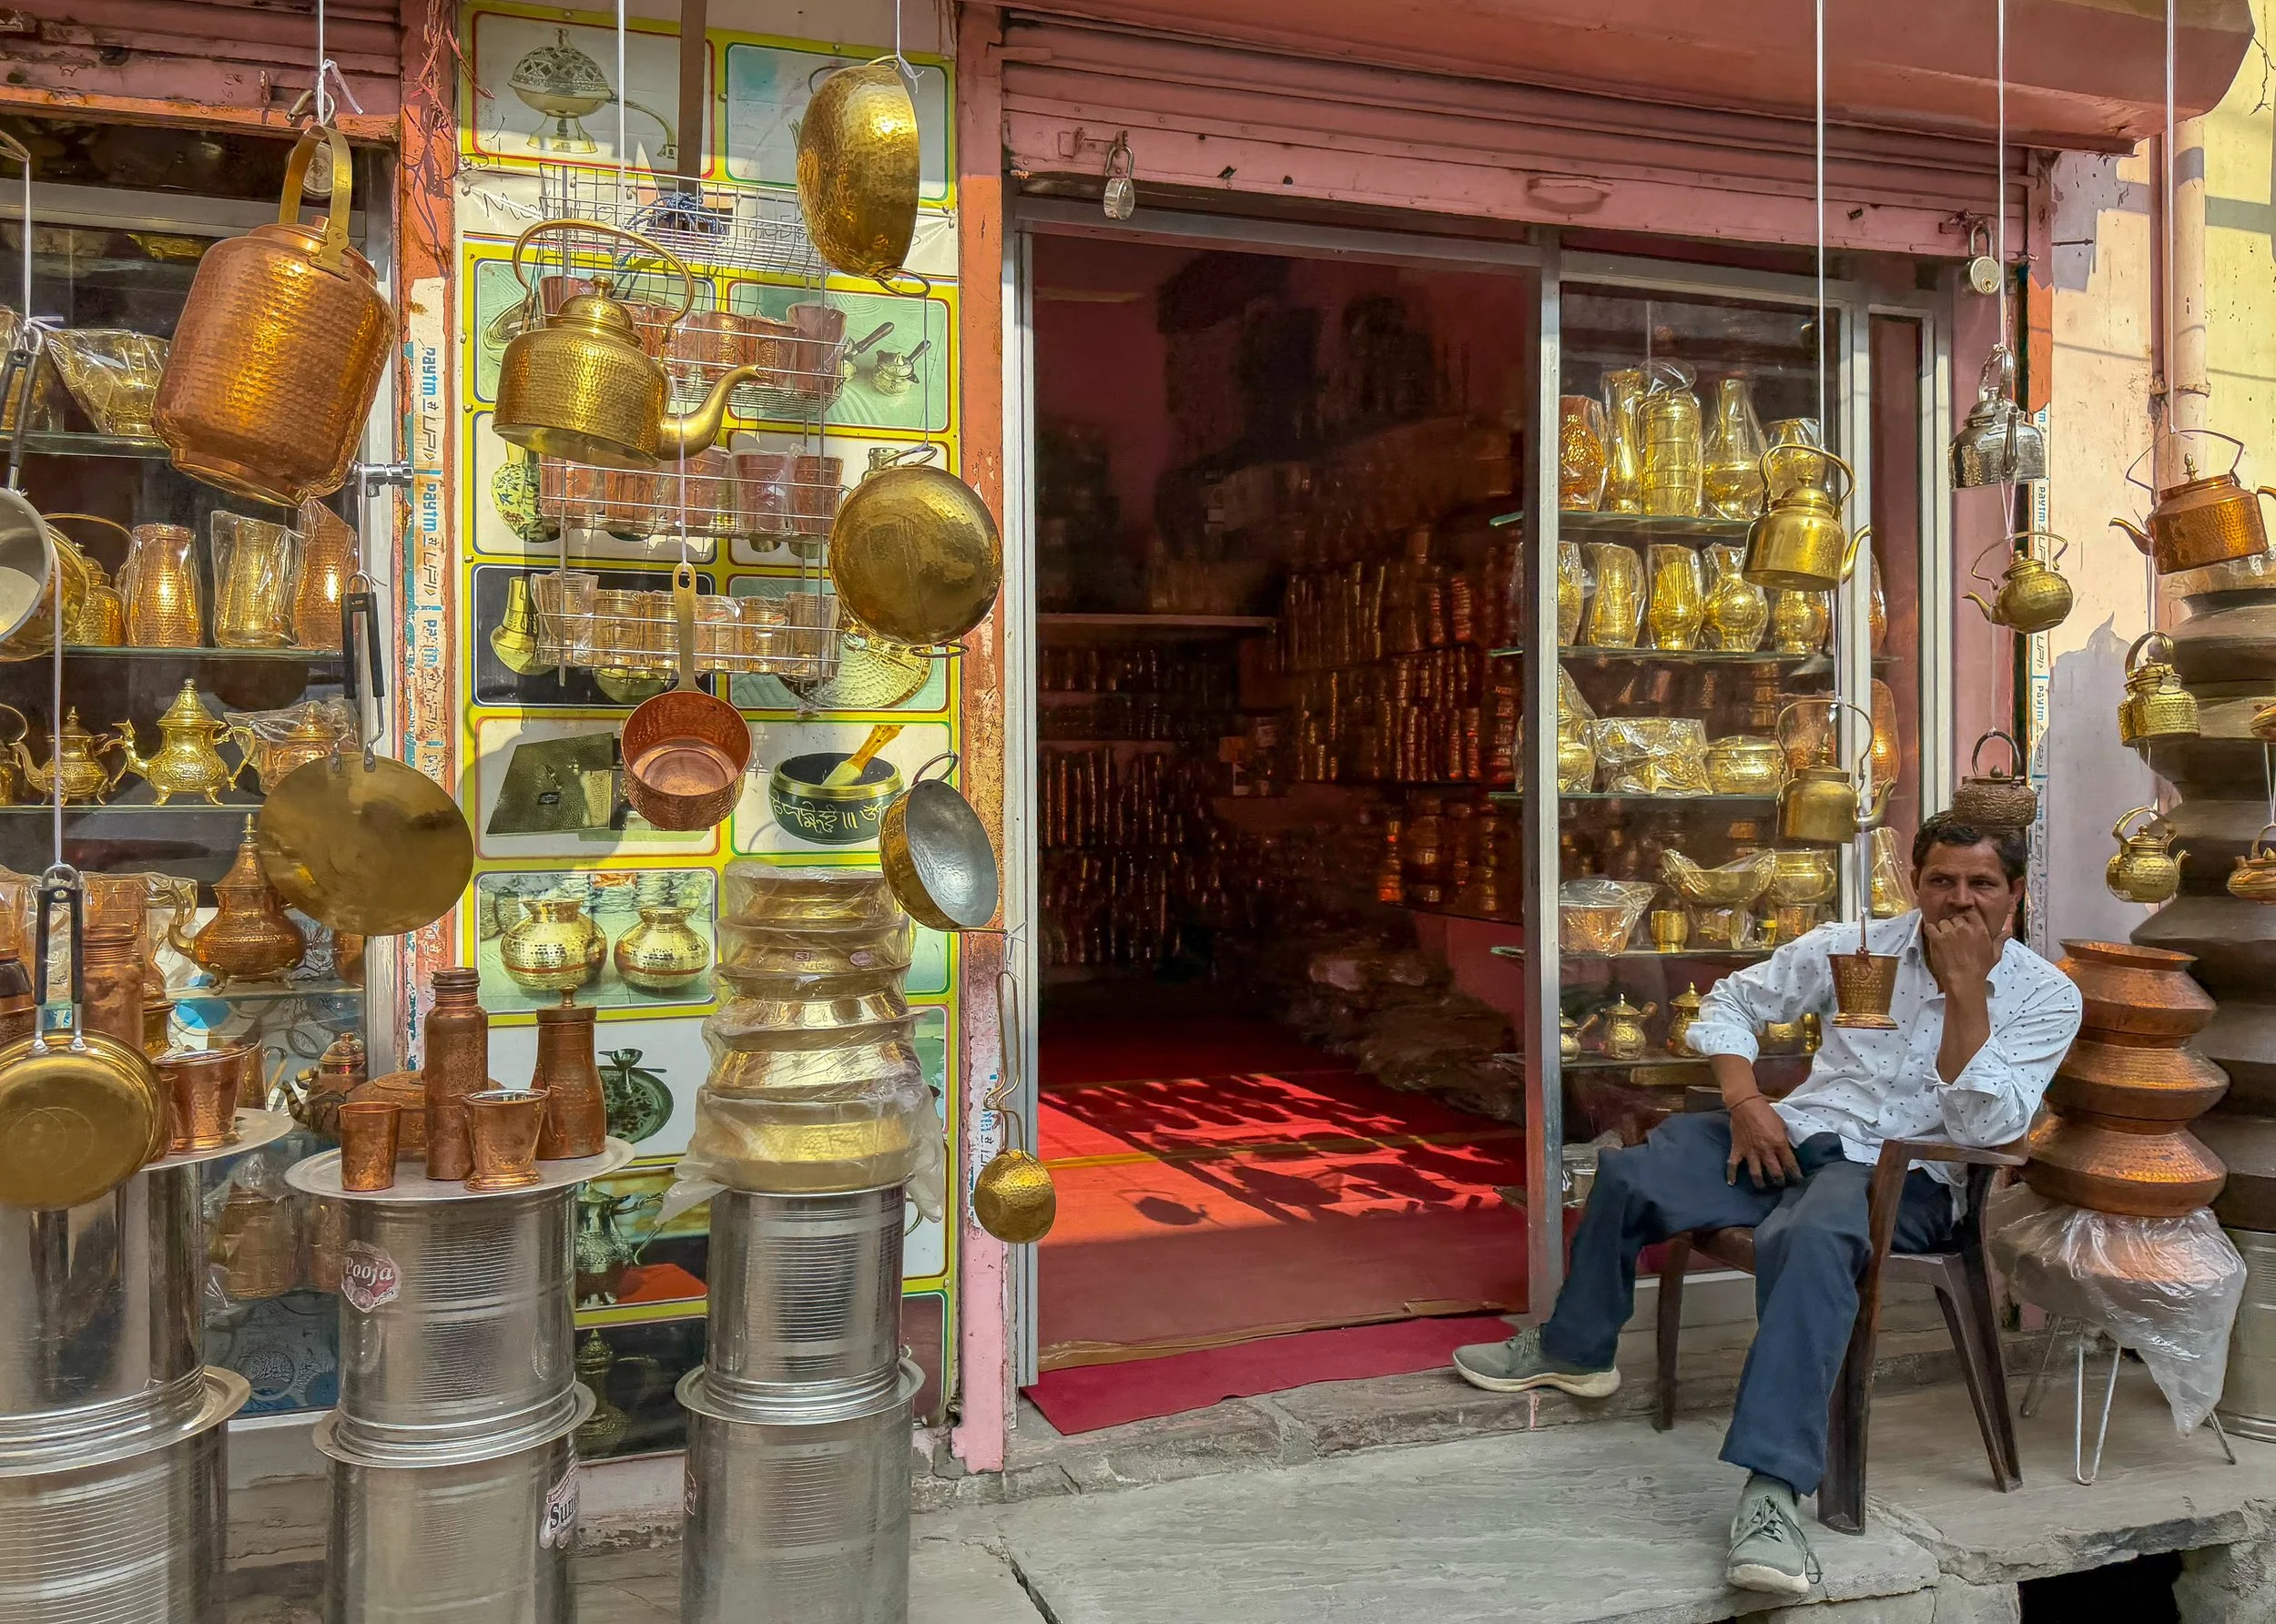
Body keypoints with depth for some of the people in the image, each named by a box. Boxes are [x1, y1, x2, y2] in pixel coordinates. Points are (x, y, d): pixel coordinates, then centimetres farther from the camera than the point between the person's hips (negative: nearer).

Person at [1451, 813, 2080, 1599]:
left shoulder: (2047, 996, -1)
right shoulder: (1858, 944, 6)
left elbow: (1984, 1128, -14)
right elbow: (1730, 1001, 12)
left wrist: (1966, 989, -18)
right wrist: (1745, 1099, -5)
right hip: (1796, 1134, 4)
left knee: (1808, 1240, -40)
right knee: (1627, 1175, -17)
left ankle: (1772, 1490, -44)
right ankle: (1574, 1348, 11)